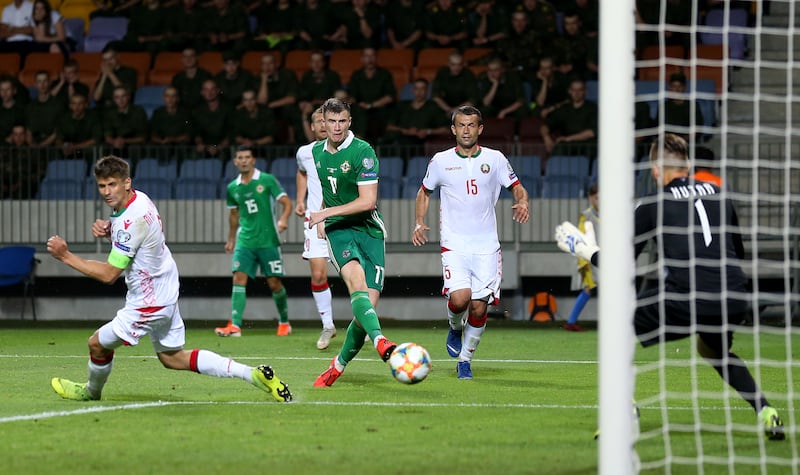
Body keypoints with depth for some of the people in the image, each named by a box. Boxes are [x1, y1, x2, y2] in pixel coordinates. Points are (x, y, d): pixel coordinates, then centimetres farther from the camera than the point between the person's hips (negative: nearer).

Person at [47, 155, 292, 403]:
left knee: (97, 343, 7)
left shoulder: (132, 221, -29)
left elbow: (109, 274, -23)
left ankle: (92, 391, 36)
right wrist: (107, 228, -3)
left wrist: (66, 256, -21)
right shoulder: (138, 197, -2)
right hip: (166, 292, 10)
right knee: (173, 358, 19)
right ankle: (254, 374, 14)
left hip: (148, 303, -10)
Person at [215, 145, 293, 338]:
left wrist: (283, 219, -25)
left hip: (268, 240, -3)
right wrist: (231, 239, 28)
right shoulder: (233, 188, 9)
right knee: (239, 278, -12)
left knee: (274, 282, 1)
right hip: (245, 241, 3)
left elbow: (286, 202, -6)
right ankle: (235, 326, -18)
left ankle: (284, 322, 21)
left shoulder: (267, 180, -4)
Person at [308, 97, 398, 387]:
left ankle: (339, 365, 10)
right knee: (356, 280, -29)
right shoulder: (316, 152, 10)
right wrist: (320, 221, 17)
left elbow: (368, 201, -14)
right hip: (338, 232, 2)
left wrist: (326, 213, -14)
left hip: (369, 230, -2)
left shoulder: (363, 151, -8)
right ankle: (380, 341, -52)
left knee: (369, 304, -9)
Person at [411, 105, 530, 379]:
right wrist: (419, 223, 3)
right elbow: (424, 192, 18)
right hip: (454, 244, -1)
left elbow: (517, 188, 12)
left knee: (479, 308, -3)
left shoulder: (495, 159, 4)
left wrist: (522, 203, -12)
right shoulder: (441, 161, 4)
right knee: (459, 298, -22)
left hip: (487, 246, 1)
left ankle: (465, 359, 17)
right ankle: (455, 327, 13)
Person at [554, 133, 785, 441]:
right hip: (734, 302, 5)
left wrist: (588, 252, 30)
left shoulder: (651, 207, 7)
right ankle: (764, 412, 18)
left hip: (686, 302, -5)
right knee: (715, 351, 36)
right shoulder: (718, 195, 18)